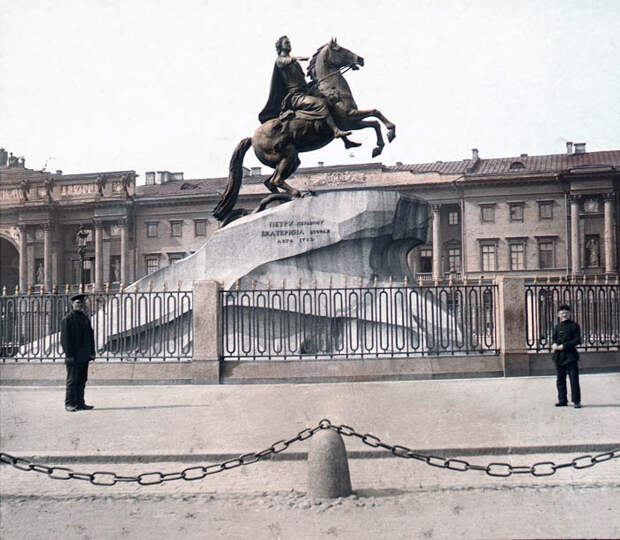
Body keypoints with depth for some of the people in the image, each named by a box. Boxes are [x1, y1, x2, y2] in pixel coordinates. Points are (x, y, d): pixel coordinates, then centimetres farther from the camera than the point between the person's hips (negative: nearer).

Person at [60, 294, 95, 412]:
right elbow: (64, 338, -10)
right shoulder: (68, 319, -6)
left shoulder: (86, 319, 16)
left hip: (84, 357, 7)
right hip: (74, 356, -7)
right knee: (72, 381, -3)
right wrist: (69, 355, -16)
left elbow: (91, 336, 20)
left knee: (82, 381, 10)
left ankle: (80, 403, 15)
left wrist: (92, 352, 12)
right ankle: (69, 403, 1)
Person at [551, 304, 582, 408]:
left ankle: (577, 401, -2)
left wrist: (564, 346, -15)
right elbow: (554, 339, 16)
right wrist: (554, 344, -8)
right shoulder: (557, 327, 13)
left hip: (570, 356, -5)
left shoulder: (574, 325, -1)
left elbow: (577, 340, -7)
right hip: (559, 356, 5)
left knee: (574, 379, -5)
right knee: (560, 380, 9)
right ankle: (562, 400, 17)